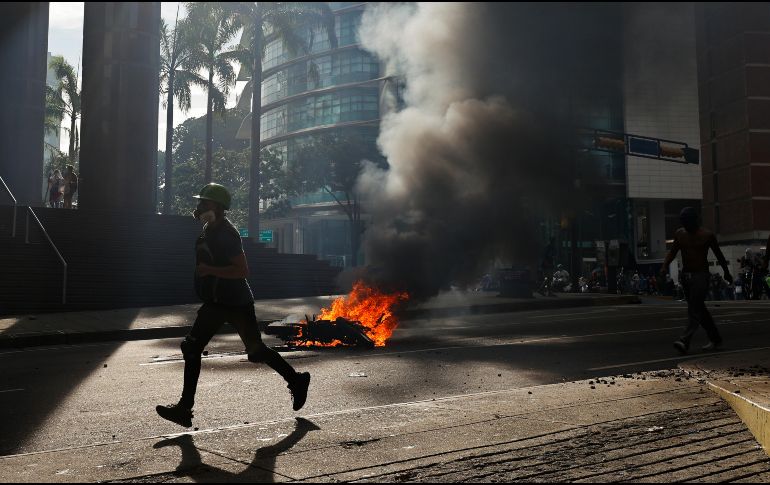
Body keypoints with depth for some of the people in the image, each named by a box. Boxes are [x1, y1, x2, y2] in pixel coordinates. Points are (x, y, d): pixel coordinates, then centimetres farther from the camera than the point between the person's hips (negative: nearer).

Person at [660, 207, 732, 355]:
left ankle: (684, 341, -24)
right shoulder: (679, 234, 5)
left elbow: (718, 254, 4)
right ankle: (716, 340, 25)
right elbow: (673, 251, 9)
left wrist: (726, 273, 14)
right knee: (700, 310, 13)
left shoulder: (707, 235, -7)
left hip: (701, 275, -6)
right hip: (686, 275, 6)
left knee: (694, 311, -15)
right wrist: (665, 266, -10)